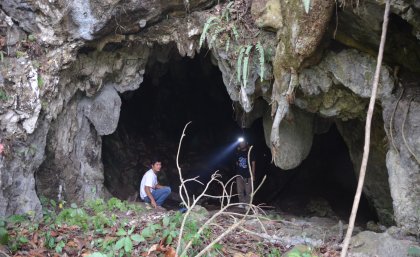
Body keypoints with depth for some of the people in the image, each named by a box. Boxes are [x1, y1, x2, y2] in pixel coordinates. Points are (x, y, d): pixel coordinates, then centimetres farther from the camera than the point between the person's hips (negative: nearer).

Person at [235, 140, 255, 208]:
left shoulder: (250, 153, 1)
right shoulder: (238, 153, 11)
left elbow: (253, 164, -1)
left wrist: (253, 174, -7)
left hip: (248, 176, -3)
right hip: (239, 175, 3)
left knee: (248, 191, -4)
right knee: (240, 191, 2)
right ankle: (241, 203, 7)